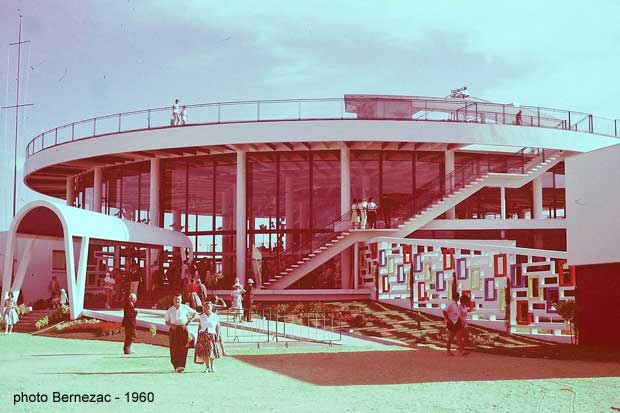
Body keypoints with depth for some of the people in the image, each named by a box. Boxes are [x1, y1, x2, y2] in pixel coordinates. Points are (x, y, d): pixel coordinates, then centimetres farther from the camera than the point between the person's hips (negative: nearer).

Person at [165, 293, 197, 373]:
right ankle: (176, 365, 3)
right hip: (173, 329, 2)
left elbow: (194, 313, 14)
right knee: (174, 348, -3)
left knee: (183, 348, -9)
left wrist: (188, 323, 6)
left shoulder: (185, 308, 6)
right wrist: (171, 325, -9)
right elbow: (167, 322, 13)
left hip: (183, 328, -1)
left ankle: (181, 365, -12)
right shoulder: (170, 310, 11)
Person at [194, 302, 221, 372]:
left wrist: (217, 336, -3)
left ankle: (212, 367, 5)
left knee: (211, 351, -12)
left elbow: (218, 328, 6)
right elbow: (199, 327, 13)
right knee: (204, 352, -4)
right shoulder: (201, 317, 12)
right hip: (203, 336, 2)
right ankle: (207, 367, 7)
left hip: (212, 336, -2)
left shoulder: (215, 316, 6)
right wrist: (198, 336, 8)